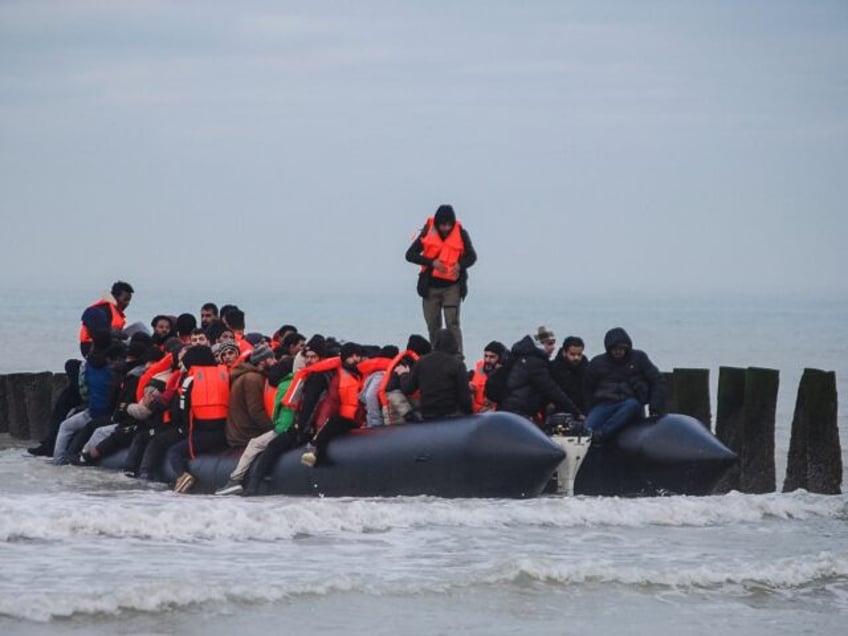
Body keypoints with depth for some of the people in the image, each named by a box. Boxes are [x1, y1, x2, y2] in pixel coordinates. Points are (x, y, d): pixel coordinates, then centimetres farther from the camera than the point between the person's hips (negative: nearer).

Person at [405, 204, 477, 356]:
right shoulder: (428, 233, -4)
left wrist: (461, 265, -15)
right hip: (431, 286, 2)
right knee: (433, 325, 8)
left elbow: (472, 256, 8)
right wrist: (432, 262, -18)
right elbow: (410, 255, -3)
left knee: (452, 323, -13)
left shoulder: (461, 234, -5)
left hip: (452, 286, -2)